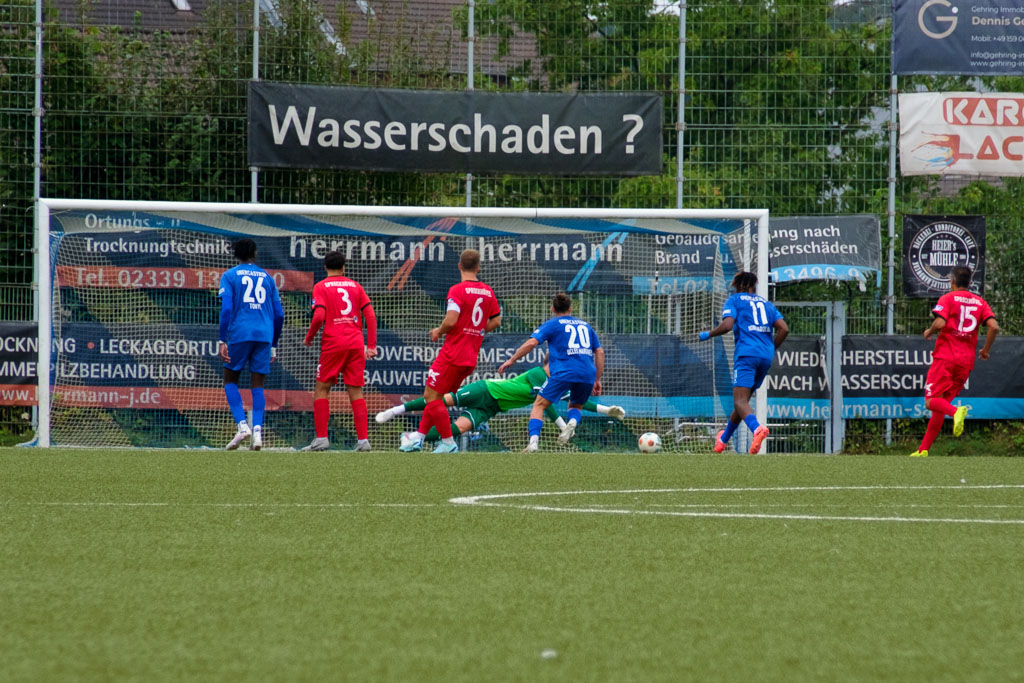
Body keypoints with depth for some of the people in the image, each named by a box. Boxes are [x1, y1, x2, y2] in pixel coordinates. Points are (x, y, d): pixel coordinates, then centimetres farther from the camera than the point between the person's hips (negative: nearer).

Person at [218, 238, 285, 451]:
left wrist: (222, 341, -8)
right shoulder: (267, 278, 16)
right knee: (258, 385, 6)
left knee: (230, 380, 10)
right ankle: (257, 430, -10)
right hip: (264, 336, 3)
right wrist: (274, 345, 22)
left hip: (239, 334, -3)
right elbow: (279, 315, 14)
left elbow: (226, 308, -7)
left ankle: (242, 425, -9)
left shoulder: (229, 276, 5)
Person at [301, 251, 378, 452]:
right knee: (356, 392, 6)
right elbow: (370, 315, 6)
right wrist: (372, 345, 7)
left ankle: (321, 438, -4)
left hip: (333, 344, -3)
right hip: (356, 344, 3)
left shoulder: (321, 287, 1)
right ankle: (363, 439, -1)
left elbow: (319, 316, -12)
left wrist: (309, 337, 4)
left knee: (321, 389, 5)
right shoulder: (355, 286, 12)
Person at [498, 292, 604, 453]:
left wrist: (511, 360, 4)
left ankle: (533, 441, -17)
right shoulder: (585, 325, 23)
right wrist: (597, 379, 24)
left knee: (539, 405, 5)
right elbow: (600, 352, 20)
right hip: (588, 375, 4)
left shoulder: (552, 324, 10)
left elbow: (531, 343, -3)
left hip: (564, 373, -4)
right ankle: (572, 422, -11)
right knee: (575, 406, 26)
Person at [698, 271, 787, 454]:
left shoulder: (734, 300, 8)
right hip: (766, 357, 6)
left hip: (746, 353, -6)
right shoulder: (767, 304, 23)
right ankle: (723, 439, 35)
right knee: (742, 400, 19)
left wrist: (707, 335, 7)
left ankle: (757, 428, -46)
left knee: (740, 401, -16)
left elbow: (727, 325, -8)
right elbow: (784, 329, 10)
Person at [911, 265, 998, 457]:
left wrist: (929, 332, 5)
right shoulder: (980, 302, 12)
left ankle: (956, 412, -38)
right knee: (940, 408, 11)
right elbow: (994, 326, 0)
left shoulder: (948, 298, 0)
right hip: (966, 362, 5)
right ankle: (923, 450, 9)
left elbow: (940, 323, -16)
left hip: (945, 357, -5)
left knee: (931, 401, -6)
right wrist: (985, 350, 13)